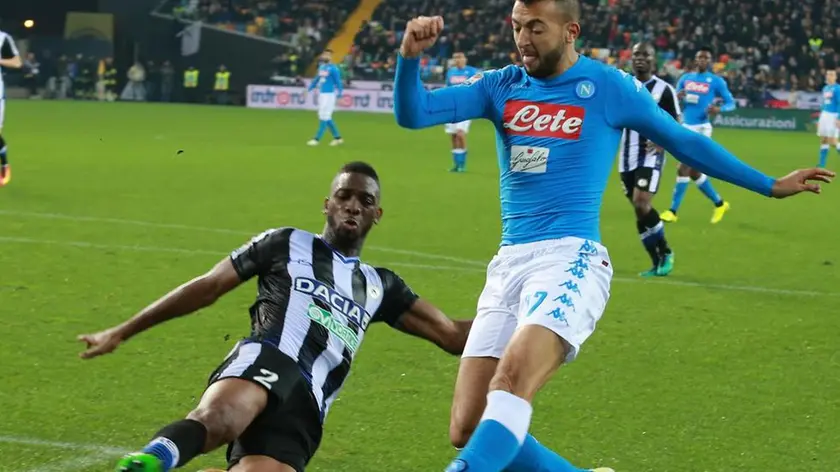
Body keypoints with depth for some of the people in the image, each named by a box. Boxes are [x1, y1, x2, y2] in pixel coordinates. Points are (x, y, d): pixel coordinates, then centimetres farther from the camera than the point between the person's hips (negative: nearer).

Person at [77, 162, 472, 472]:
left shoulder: (379, 287, 32)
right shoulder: (289, 244, 21)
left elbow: (450, 335, 30)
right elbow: (208, 287, 19)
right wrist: (122, 332, 17)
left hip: (304, 410, 3)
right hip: (267, 362, -3)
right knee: (214, 420, -41)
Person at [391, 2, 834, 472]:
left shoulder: (609, 87, 3)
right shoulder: (501, 87, 12)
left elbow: (684, 141, 15)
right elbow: (413, 113, 5)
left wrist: (771, 185, 21)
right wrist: (411, 57, -16)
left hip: (570, 260, -5)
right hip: (508, 265, 5)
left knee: (512, 377, -32)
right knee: (469, 431, -3)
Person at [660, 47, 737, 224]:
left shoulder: (716, 81, -1)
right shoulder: (685, 78, 11)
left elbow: (731, 103, 1)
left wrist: (719, 109, -20)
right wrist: (678, 96, -10)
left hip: (701, 129, -6)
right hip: (685, 127, 6)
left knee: (683, 169, -14)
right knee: (693, 171, 12)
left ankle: (673, 211, -7)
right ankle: (719, 203, 30)